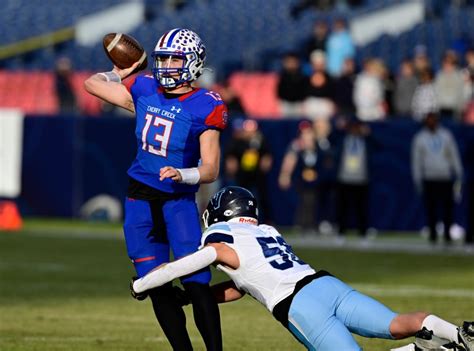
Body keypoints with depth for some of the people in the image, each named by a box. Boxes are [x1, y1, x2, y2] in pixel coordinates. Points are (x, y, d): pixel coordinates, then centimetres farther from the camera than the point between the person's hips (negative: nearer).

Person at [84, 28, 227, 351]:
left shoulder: (205, 107, -9)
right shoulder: (145, 91, 4)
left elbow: (211, 169, -13)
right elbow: (93, 84, 20)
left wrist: (182, 174, -29)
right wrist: (120, 73, 31)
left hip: (178, 200, -4)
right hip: (140, 200, 5)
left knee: (196, 282, -15)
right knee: (157, 287, 3)